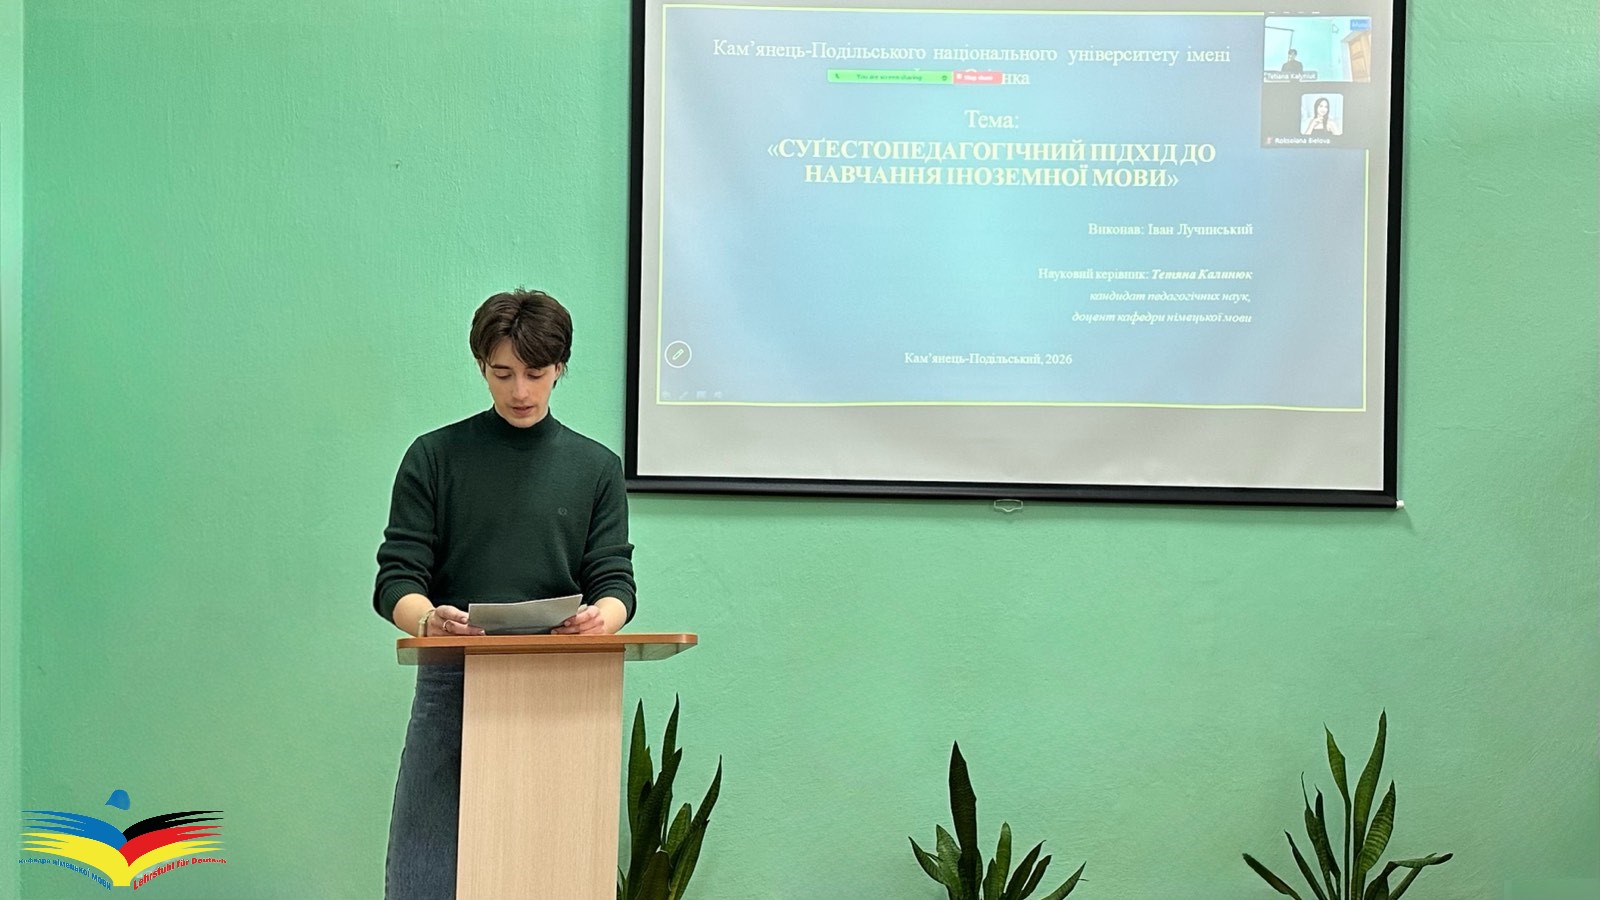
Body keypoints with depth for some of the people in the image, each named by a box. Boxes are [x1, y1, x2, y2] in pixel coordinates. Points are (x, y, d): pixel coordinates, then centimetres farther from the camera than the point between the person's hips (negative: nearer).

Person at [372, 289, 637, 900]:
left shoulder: (596, 468, 9)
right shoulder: (435, 456, 4)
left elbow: (614, 579, 2)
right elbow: (396, 579, -1)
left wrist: (601, 617, -21)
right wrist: (428, 620, -23)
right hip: (450, 683, -1)